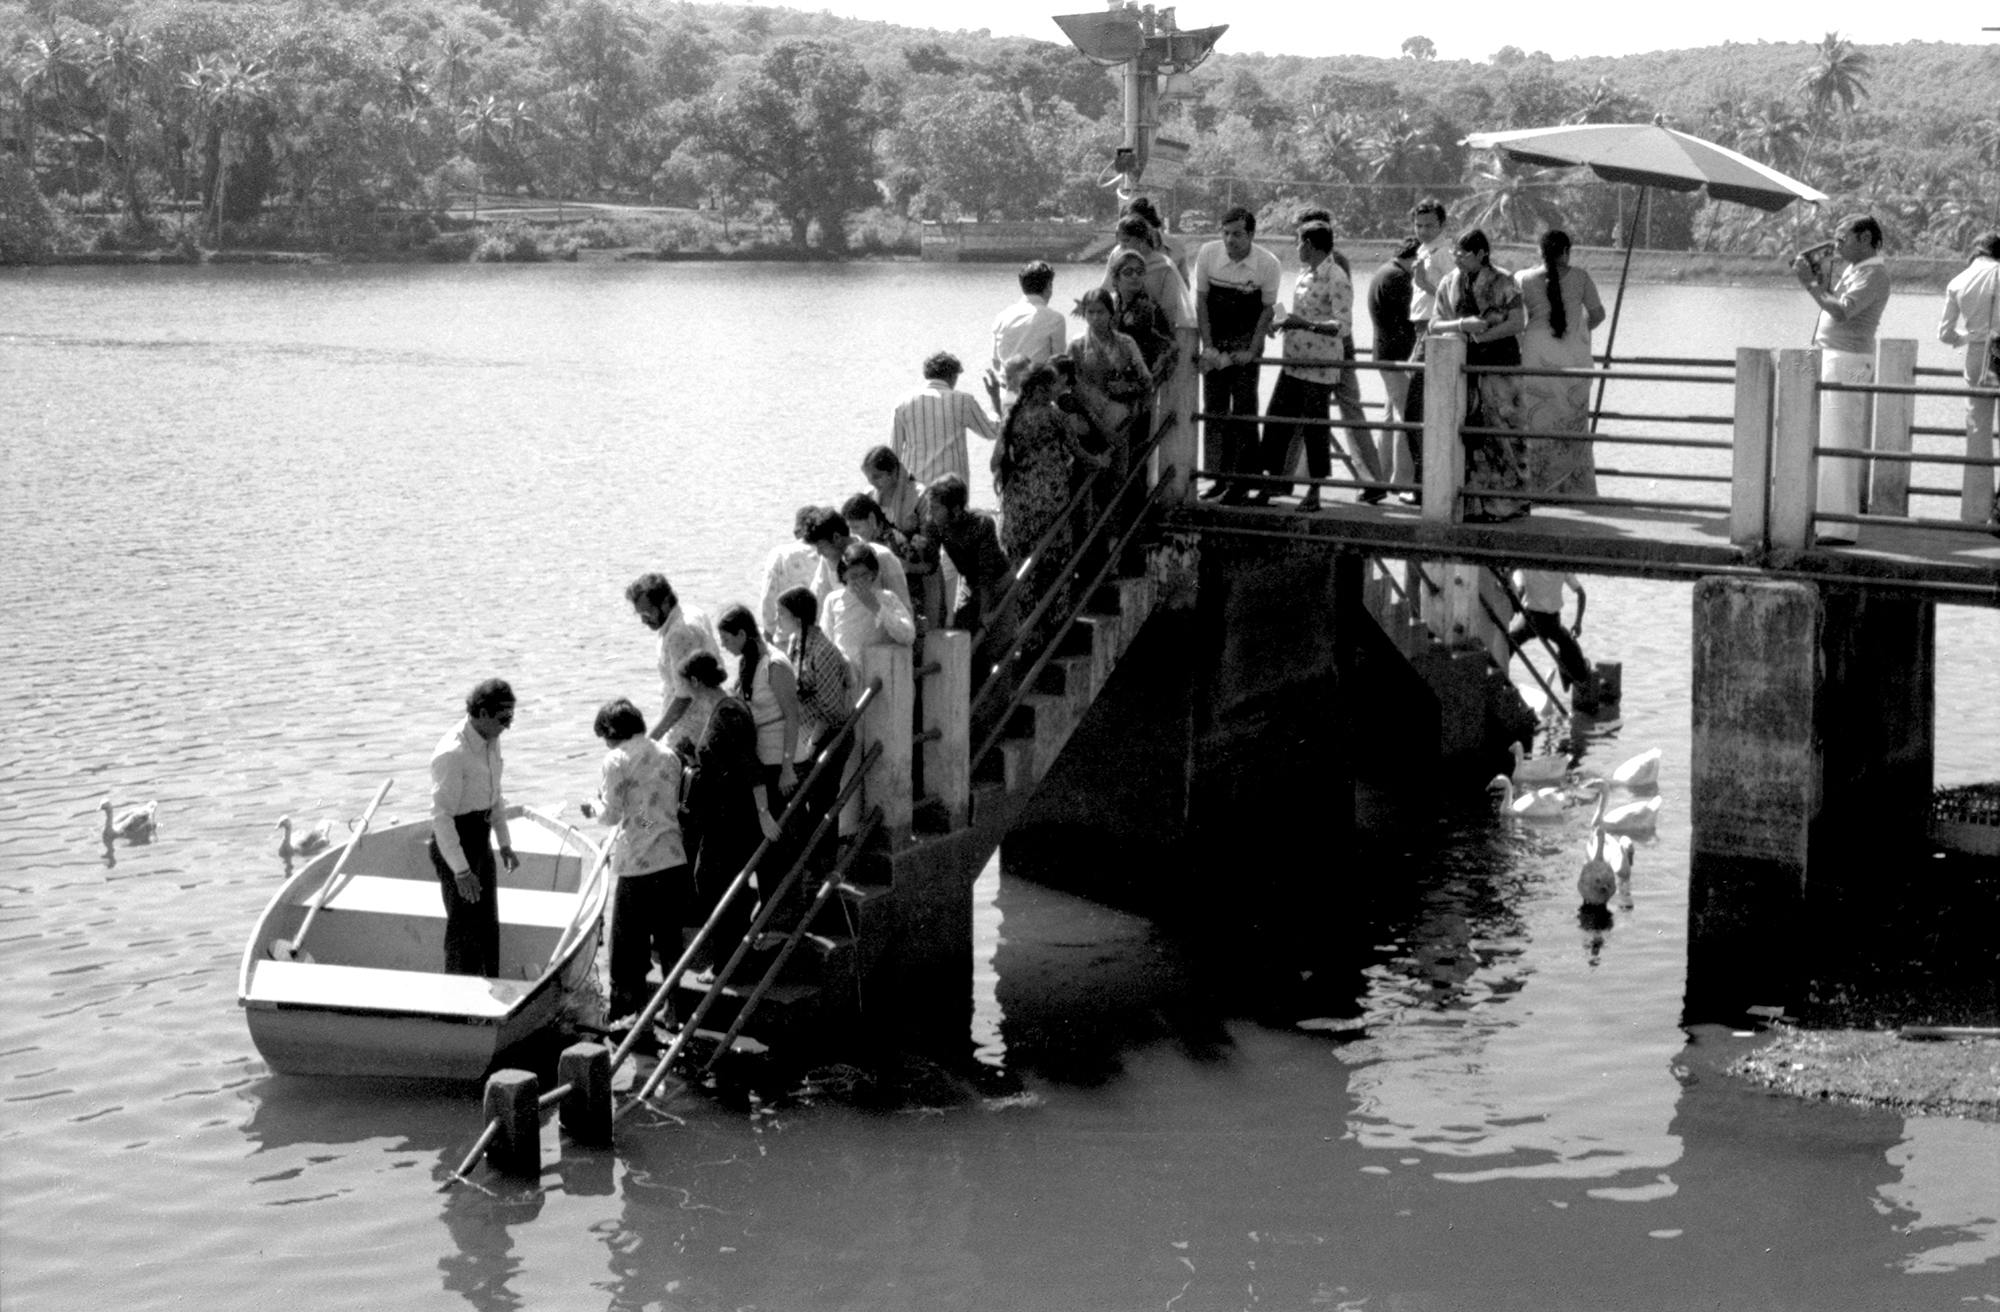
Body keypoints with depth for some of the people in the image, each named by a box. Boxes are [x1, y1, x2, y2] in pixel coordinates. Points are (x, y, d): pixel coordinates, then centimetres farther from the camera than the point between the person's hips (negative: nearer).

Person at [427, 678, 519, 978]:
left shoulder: (491, 742, 1)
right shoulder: (452, 754, -26)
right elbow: (441, 815, -25)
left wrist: (505, 843, 16)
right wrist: (461, 870, -26)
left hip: (481, 840, 9)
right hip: (454, 843, -9)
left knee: (488, 927, 18)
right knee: (464, 930, -1)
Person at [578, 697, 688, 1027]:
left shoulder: (617, 761, -7)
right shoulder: (669, 757, 11)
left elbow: (611, 813, -9)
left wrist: (593, 807, 11)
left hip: (636, 865, -5)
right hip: (674, 862, 5)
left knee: (628, 945, 3)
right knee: (669, 939, 14)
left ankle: (626, 1016, 4)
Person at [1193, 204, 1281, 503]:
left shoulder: (1267, 264, -16)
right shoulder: (1208, 254, -12)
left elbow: (1267, 309, -5)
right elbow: (1201, 301, -3)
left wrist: (1251, 352, -12)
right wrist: (1207, 346, -8)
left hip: (1245, 343, -3)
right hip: (1215, 343, 3)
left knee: (1243, 412, -4)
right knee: (1214, 410, 6)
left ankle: (1241, 481, 2)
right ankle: (1221, 477, 17)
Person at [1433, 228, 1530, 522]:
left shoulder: (1503, 282, -3)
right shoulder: (1449, 284, 8)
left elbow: (1518, 322, -7)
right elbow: (1435, 324, 5)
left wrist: (1482, 335, -14)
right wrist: (1463, 324, -14)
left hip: (1499, 364, -4)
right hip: (1464, 365, 4)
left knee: (1501, 430, -4)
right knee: (1467, 431, 1)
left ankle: (1508, 501, 2)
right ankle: (1472, 502, 5)